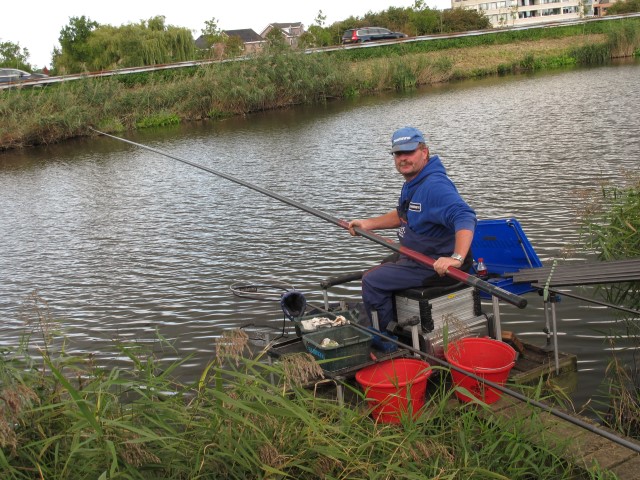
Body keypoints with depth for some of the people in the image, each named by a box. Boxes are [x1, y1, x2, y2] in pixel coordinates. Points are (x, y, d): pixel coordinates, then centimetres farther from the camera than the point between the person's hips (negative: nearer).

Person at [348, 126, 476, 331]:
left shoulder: (435, 186, -26)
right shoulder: (412, 182, 10)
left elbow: (464, 217, -38)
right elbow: (403, 215, 26)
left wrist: (457, 258, -51)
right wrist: (368, 223, 15)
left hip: (435, 264, -11)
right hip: (413, 256, 11)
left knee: (372, 282, -14)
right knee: (374, 273, 23)